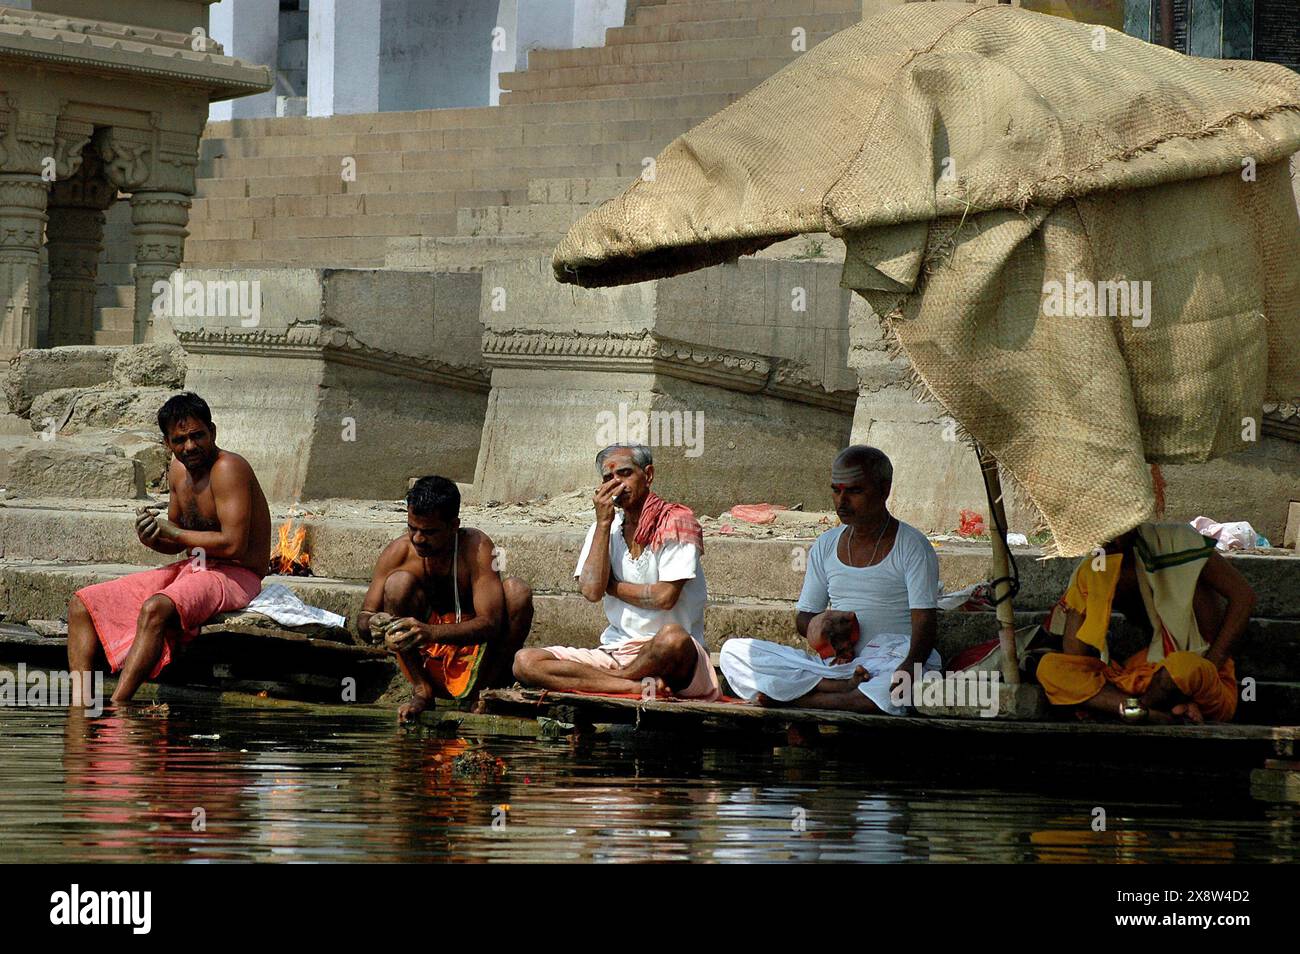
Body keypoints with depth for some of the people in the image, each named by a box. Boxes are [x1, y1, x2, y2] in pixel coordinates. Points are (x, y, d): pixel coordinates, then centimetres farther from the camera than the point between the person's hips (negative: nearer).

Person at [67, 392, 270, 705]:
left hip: (235, 576, -9)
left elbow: (233, 544, -24)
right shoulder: (179, 469, 10)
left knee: (155, 608, -39)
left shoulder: (228, 468, -16)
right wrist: (152, 538, -4)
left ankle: (114, 710, -38)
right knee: (82, 604, 0)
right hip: (190, 568, 9)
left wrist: (173, 532, -14)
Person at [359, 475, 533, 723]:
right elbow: (363, 618, -5)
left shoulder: (476, 547, -17)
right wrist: (374, 624, -32)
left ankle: (489, 689, -9)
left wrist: (432, 633, -43)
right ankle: (421, 690, -14)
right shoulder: (399, 552, -10)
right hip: (424, 659, 1)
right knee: (399, 582, -21)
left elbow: (490, 623, -27)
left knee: (517, 590, -23)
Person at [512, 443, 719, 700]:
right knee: (524, 662, -17)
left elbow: (665, 597, -11)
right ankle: (640, 686, -26)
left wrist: (610, 586, 1)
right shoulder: (604, 529, 13)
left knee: (673, 637, -42)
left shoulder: (676, 521, -1)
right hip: (615, 654, 5)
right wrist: (604, 523, -4)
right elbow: (592, 591, -5)